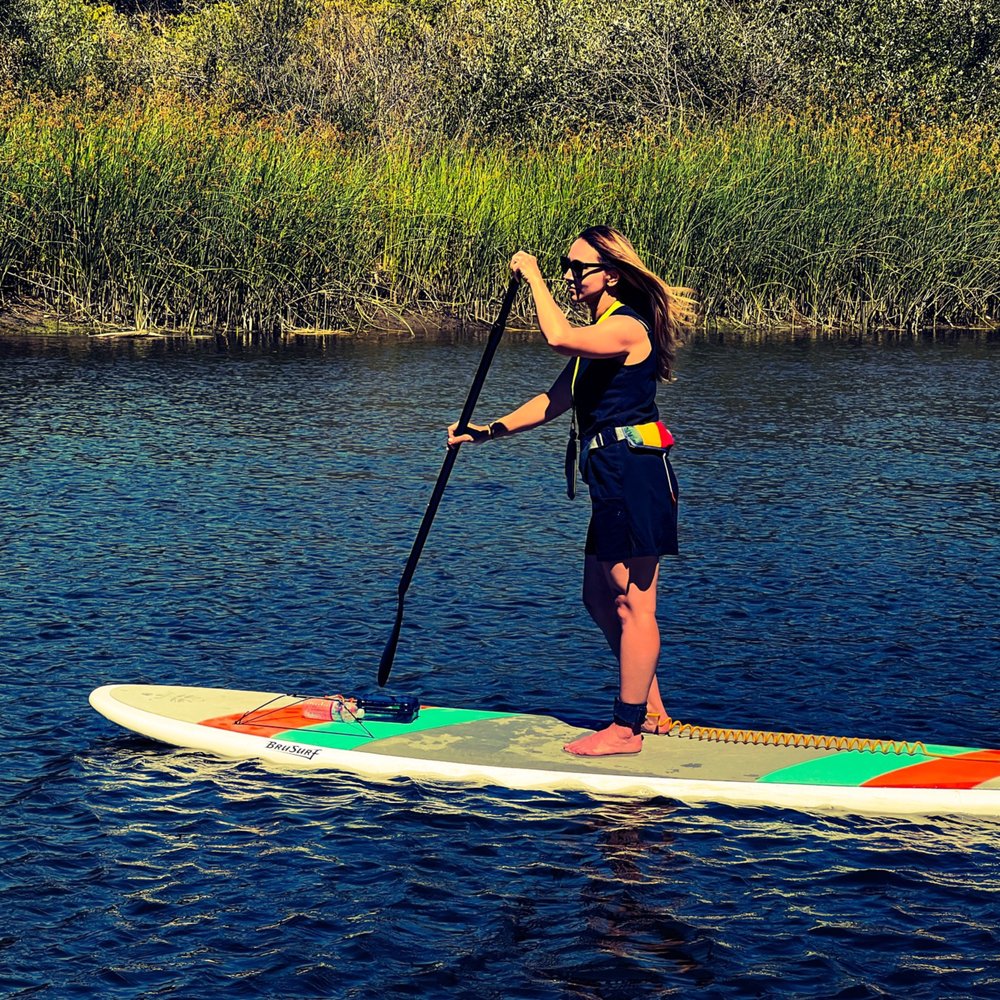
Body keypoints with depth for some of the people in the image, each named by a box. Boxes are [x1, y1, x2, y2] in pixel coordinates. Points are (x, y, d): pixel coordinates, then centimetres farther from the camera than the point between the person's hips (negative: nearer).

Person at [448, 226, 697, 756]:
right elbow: (553, 402, 21)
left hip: (635, 476, -11)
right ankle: (649, 710, 26)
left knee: (632, 603, -4)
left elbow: (558, 337, -34)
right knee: (601, 598, 17)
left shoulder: (626, 328, -15)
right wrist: (488, 431, 13)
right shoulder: (599, 333, 18)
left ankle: (626, 729, 2)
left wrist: (533, 277, -21)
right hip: (614, 479, 11)